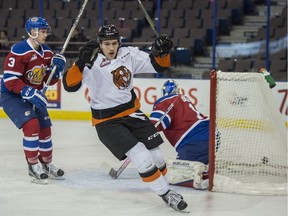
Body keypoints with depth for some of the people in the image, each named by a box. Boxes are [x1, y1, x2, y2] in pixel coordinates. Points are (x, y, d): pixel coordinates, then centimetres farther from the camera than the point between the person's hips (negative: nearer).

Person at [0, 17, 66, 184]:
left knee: (45, 128, 9)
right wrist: (29, 93, -34)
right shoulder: (18, 51, -24)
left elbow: (50, 80, 7)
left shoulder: (47, 52, 1)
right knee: (32, 125, -23)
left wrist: (57, 67, -12)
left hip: (33, 95, 8)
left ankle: (47, 164, 29)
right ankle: (33, 166, -11)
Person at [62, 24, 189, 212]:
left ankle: (165, 185, 28)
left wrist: (161, 52, -18)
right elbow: (70, 84, -26)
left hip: (132, 112, 5)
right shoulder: (92, 63, -16)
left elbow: (158, 65, 2)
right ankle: (166, 194, -9)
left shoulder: (129, 55, -3)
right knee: (140, 155, -18)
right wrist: (82, 63, -39)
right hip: (106, 121, -5)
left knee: (156, 154, 5)